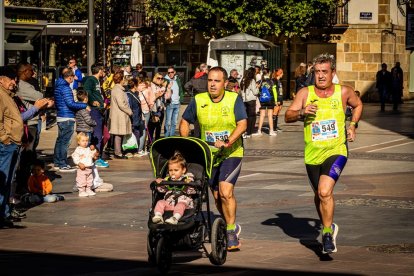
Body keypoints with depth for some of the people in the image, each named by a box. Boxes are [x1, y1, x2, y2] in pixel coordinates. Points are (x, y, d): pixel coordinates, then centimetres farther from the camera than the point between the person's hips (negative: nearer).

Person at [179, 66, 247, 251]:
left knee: (226, 191, -21)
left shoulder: (234, 99, -8)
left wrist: (228, 142, -30)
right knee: (217, 196, 11)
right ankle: (233, 227, 33)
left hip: (231, 154, -4)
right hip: (209, 155, 4)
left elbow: (242, 124, -17)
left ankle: (231, 231, -9)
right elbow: (185, 122, 9)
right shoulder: (198, 101, -2)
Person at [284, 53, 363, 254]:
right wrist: (302, 112, -26)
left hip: (336, 151, -3)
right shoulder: (305, 93, -3)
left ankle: (328, 234, -9)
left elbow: (358, 105, 20)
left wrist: (352, 125, 6)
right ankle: (329, 226, 44)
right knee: (319, 195, 18)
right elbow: (287, 117, -7)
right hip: (312, 154, 3)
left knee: (324, 191, -22)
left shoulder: (344, 92, -2)